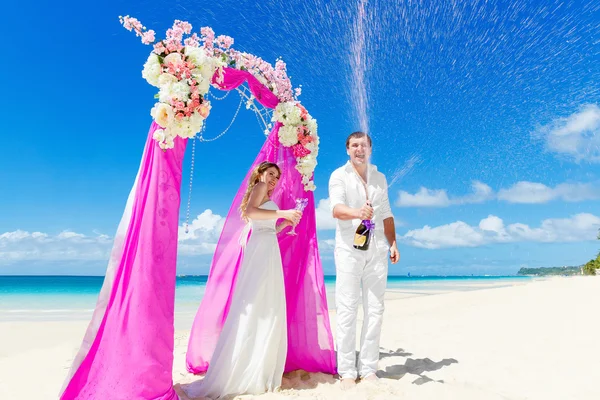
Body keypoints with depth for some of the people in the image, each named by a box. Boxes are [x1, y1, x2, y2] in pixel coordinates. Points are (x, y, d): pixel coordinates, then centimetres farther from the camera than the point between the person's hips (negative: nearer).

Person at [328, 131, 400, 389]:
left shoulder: (380, 178, 18)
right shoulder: (339, 176, 3)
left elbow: (386, 214, 20)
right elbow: (336, 209, -14)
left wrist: (393, 243, 10)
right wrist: (357, 213, -34)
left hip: (377, 250, 4)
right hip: (349, 249, -4)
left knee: (375, 309, 3)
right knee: (347, 309, -5)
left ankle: (368, 369, 11)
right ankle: (347, 371, 1)